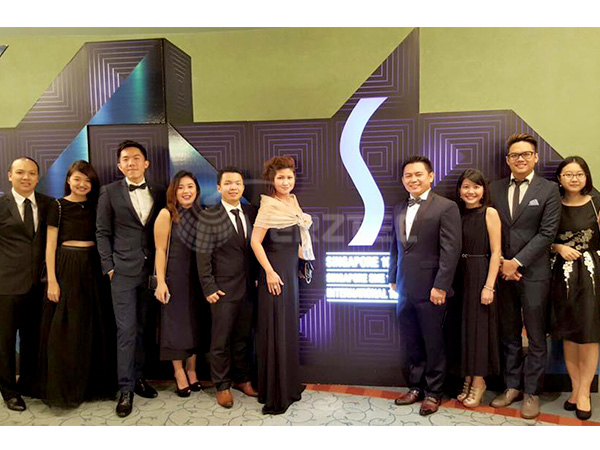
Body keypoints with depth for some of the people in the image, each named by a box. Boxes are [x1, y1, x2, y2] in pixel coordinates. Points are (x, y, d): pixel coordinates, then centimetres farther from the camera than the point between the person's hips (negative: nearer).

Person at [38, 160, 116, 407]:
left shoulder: (95, 206, 9)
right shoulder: (59, 206, -2)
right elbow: (50, 245, -4)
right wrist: (52, 281, -10)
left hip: (91, 268, 4)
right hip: (66, 267, -4)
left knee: (93, 327, 9)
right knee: (65, 330, 2)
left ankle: (93, 383, 23)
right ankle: (64, 387, 17)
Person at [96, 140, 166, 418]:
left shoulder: (159, 193, 8)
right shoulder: (109, 192, 2)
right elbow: (102, 233, 2)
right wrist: (109, 267, -4)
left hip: (151, 270, 3)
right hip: (123, 271, -3)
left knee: (144, 329, 11)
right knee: (126, 330, -1)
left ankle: (138, 377, 27)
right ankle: (125, 389, 10)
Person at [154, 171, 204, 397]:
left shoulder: (201, 214, 5)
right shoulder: (167, 214, -7)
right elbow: (160, 250, -8)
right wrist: (160, 281, -13)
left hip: (197, 277, 4)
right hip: (174, 277, -4)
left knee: (195, 323, 11)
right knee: (175, 323, 4)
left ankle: (191, 370, 25)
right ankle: (179, 373, 18)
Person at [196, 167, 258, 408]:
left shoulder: (251, 212, 6)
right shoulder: (210, 217, -6)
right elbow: (203, 256, -7)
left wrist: (258, 277, 4)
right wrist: (209, 288, -10)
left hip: (248, 287, 4)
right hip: (223, 289, -4)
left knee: (244, 337, 16)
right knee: (221, 340, 7)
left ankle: (242, 379, 33)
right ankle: (222, 386, 24)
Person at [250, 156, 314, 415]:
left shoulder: (293, 202, 11)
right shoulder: (269, 206, -14)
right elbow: (255, 242, -18)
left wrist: (302, 259, 16)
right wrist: (269, 272, -20)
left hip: (291, 269, 9)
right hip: (275, 271, -9)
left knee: (289, 326, 17)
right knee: (275, 330, -2)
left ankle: (288, 385, 33)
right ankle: (274, 396, 11)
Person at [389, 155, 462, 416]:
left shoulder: (446, 207, -8)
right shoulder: (399, 210, 12)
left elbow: (451, 250, -13)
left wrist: (441, 286, -16)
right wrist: (393, 278, 13)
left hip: (430, 289, -5)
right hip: (405, 289, 6)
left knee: (433, 343, 9)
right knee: (412, 343, 15)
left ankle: (433, 392, 25)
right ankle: (416, 386, 31)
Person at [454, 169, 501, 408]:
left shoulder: (490, 213, -7)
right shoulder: (458, 214, 7)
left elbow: (495, 253, -10)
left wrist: (489, 286, -16)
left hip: (481, 274, -5)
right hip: (459, 275, 5)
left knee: (479, 326, 4)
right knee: (463, 325, 11)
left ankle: (478, 381, 19)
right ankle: (468, 378, 26)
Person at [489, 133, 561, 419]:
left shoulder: (549, 190, -1)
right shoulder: (495, 189, 8)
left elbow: (547, 233, -8)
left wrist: (517, 262, -13)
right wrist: (501, 263, -5)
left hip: (533, 272, -3)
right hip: (502, 271, 3)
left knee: (536, 337, 7)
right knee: (509, 334, 13)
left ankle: (532, 392, 20)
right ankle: (512, 386, 26)